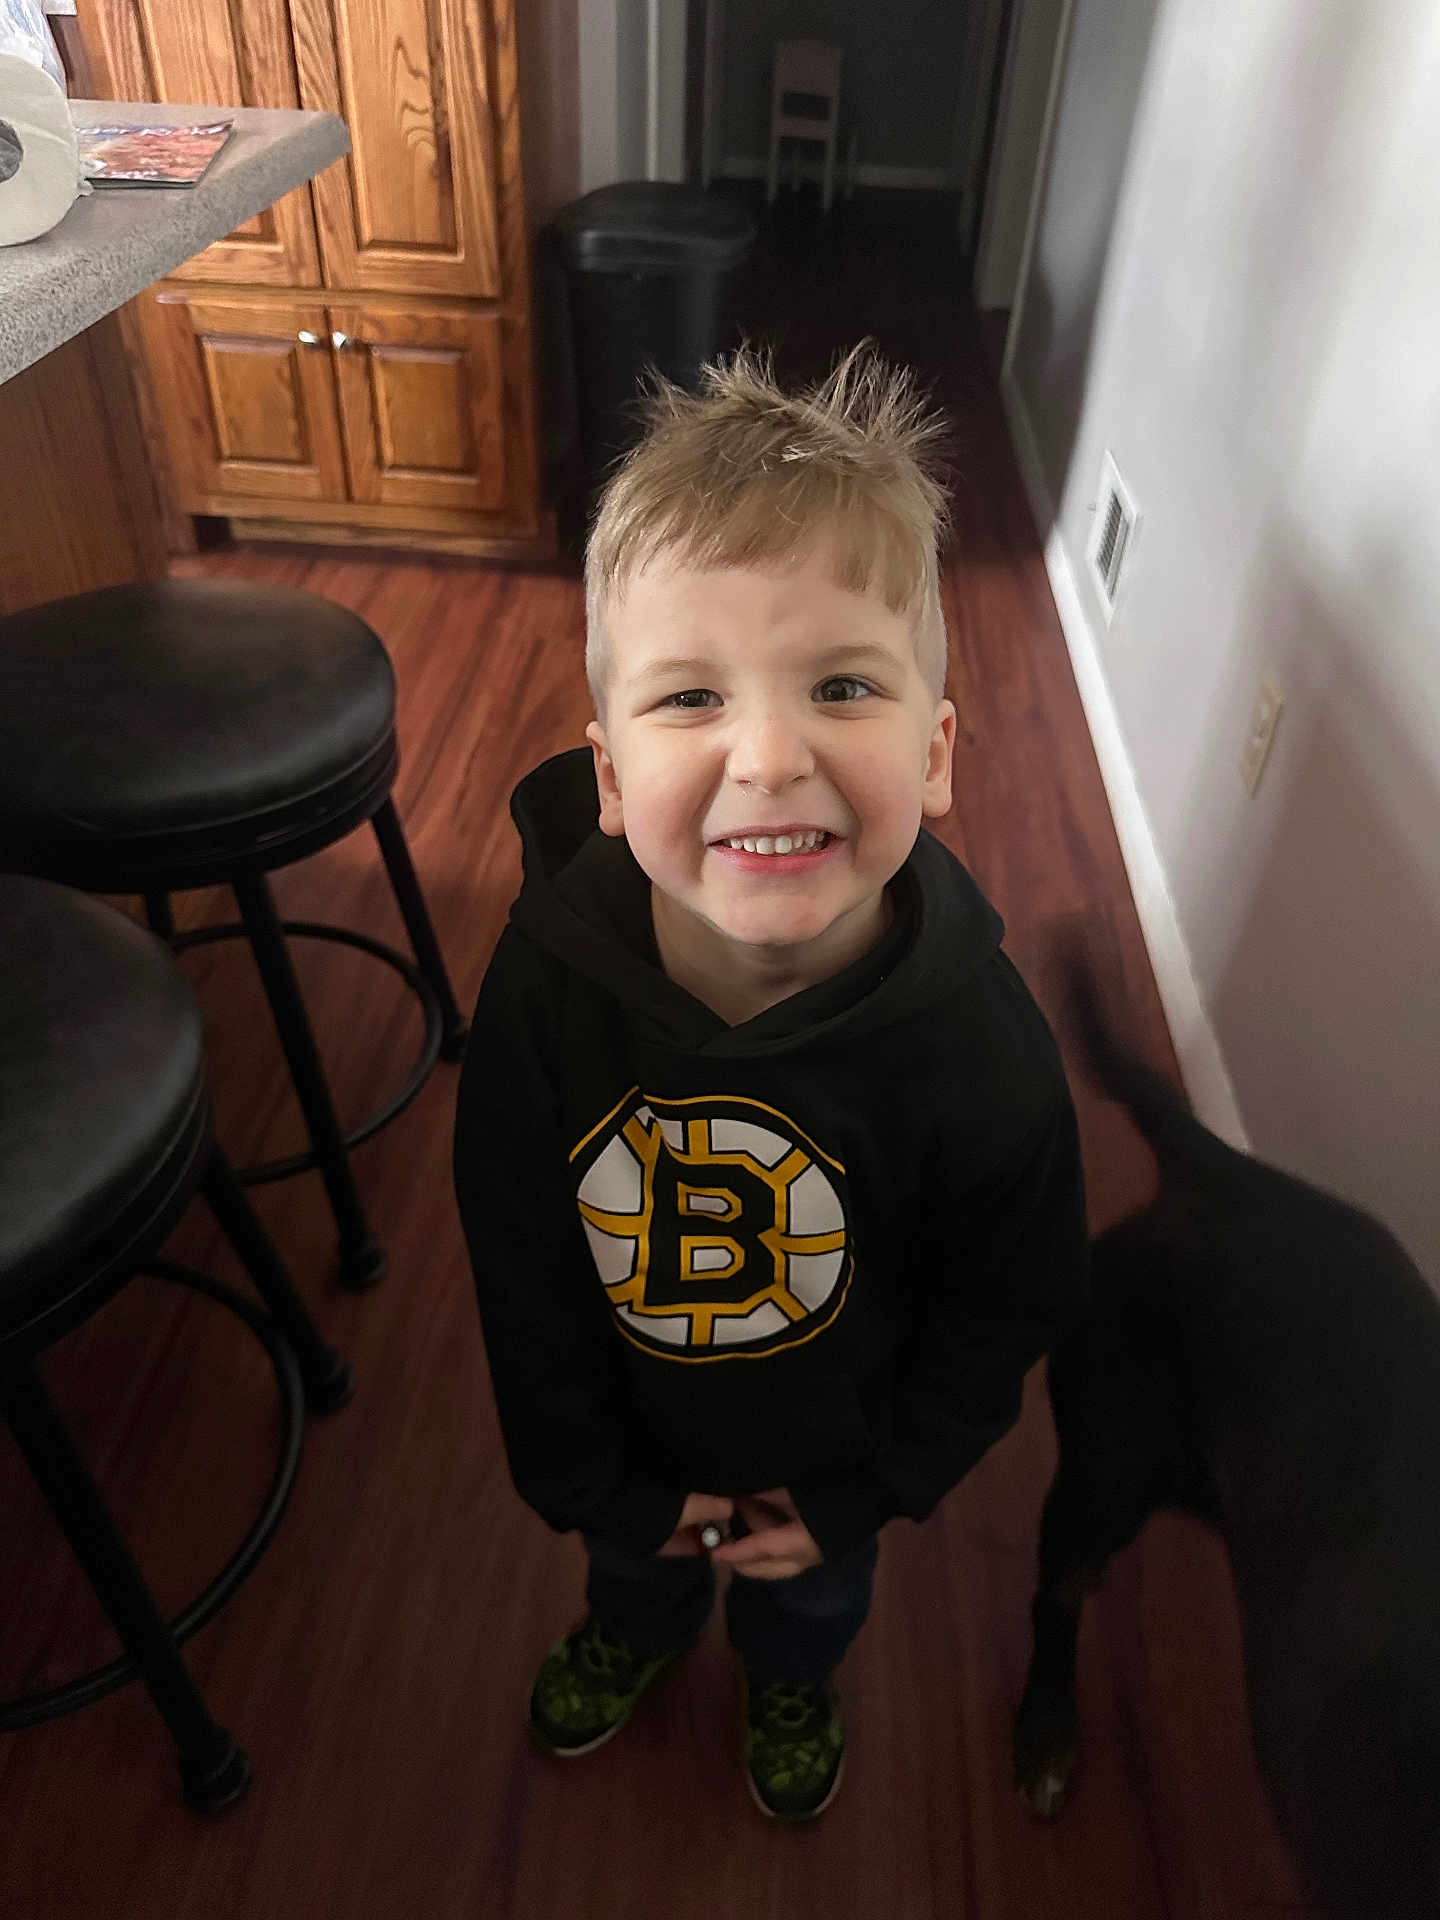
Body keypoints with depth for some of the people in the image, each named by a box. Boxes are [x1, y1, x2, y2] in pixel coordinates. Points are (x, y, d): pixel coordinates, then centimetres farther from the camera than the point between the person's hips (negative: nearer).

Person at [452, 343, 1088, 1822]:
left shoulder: (977, 1046, -35)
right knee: (627, 1549, 34)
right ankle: (636, 1623, 71)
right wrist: (590, 1473, -7)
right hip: (628, 1422, 1)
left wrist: (865, 1489, -8)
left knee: (814, 1585, 33)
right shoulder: (547, 985, -33)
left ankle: (791, 1677, 70)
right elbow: (518, 1258, -16)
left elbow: (1003, 1311, -16)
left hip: (825, 1444, 0)